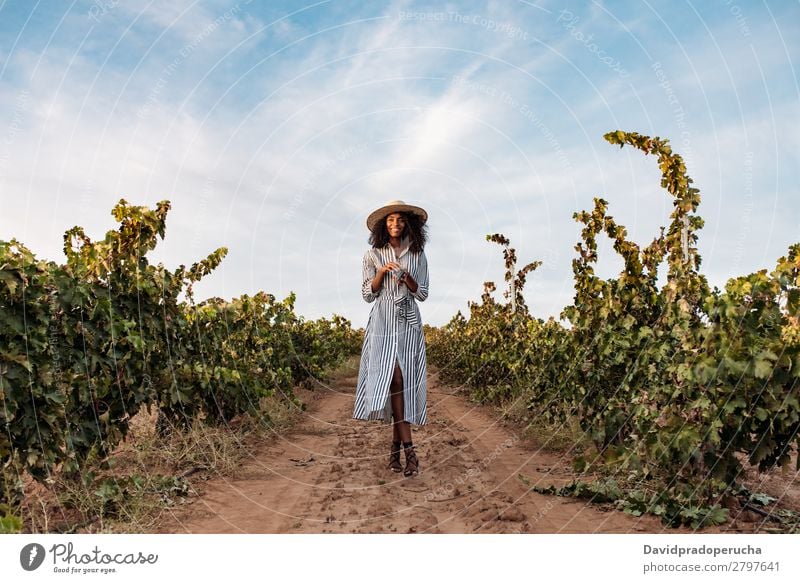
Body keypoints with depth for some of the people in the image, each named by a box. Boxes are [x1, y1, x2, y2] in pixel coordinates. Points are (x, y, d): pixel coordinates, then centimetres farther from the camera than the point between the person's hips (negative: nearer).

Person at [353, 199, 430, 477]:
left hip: (408, 324, 2)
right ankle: (408, 448, -8)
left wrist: (408, 278, -10)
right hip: (382, 323, -1)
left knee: (404, 382, -5)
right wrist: (381, 272, -10)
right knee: (394, 380, -11)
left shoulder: (417, 255, 10)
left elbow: (423, 295, 8)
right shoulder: (373, 255, 7)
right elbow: (367, 294, 4)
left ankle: (396, 444, 5)